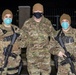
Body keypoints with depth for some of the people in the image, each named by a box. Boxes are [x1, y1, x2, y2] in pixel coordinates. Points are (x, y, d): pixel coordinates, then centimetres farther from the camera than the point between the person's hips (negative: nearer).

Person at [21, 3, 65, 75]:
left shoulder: (48, 23, 3)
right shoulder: (27, 24, 0)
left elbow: (52, 38, 5)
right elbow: (23, 38, 7)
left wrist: (57, 50, -2)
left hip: (45, 54, 1)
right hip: (32, 55, -1)